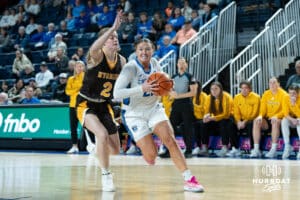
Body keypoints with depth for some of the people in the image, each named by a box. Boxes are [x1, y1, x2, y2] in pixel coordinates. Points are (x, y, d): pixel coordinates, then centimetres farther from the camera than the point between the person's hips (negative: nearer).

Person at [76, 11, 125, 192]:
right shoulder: (96, 56, -19)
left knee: (115, 150, 6)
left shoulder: (122, 60, -2)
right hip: (86, 105, -6)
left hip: (104, 106, 6)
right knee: (103, 135, -31)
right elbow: (94, 48, -45)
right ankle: (106, 176, -13)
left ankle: (97, 147, 43)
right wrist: (114, 27, -50)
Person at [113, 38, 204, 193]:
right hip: (135, 114, -4)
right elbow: (116, 93, -29)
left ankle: (189, 179, -14)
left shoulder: (155, 63, -3)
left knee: (170, 140, -17)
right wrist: (142, 88, -38)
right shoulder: (130, 68, -19)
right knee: (151, 157, -10)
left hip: (154, 109, 4)